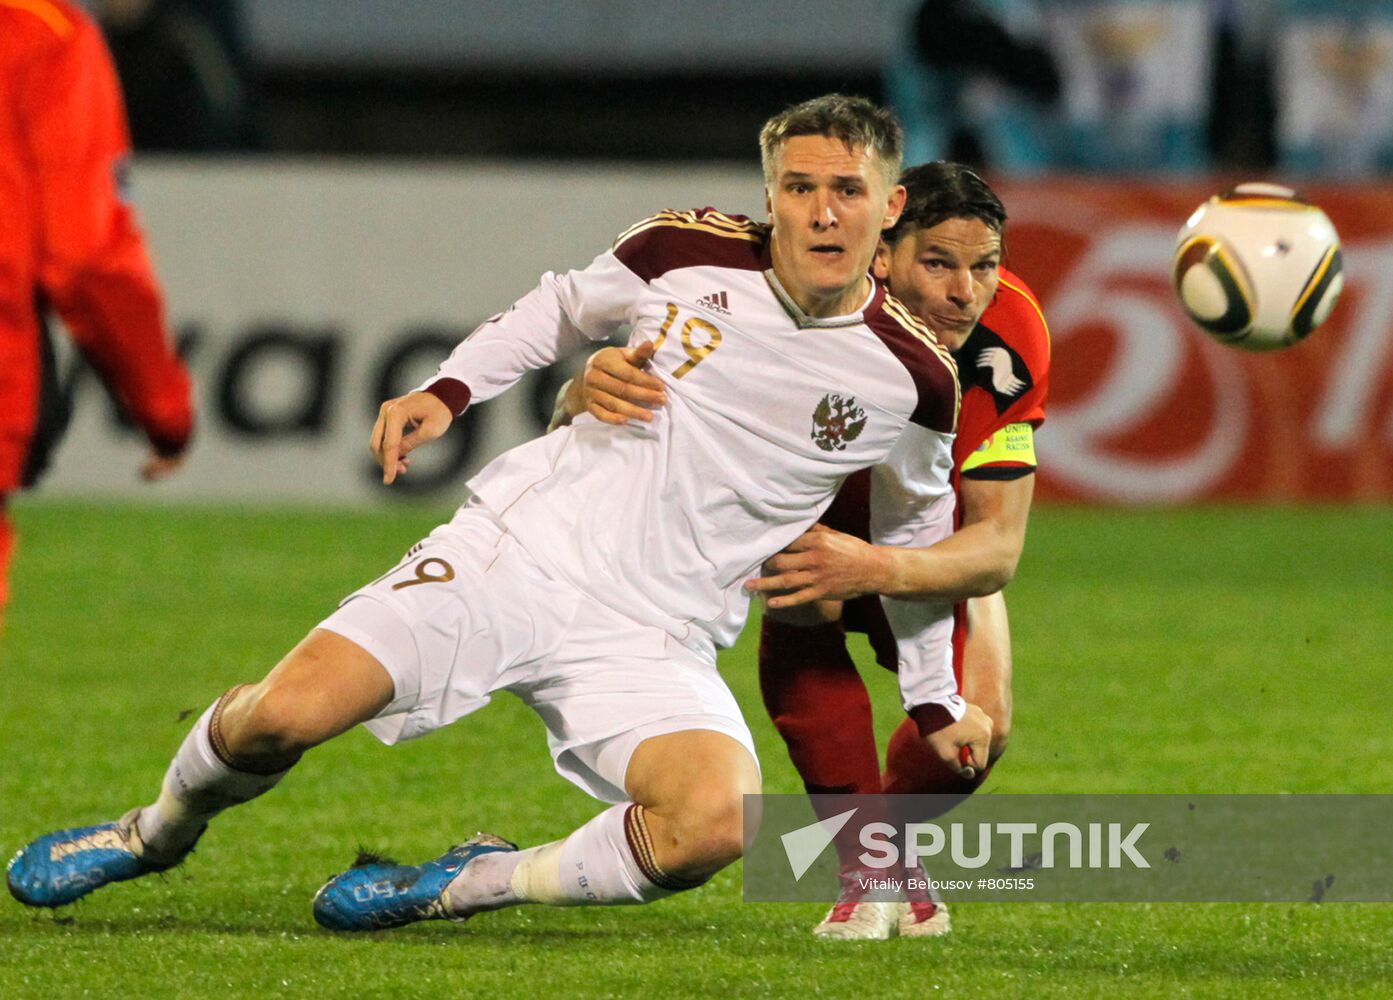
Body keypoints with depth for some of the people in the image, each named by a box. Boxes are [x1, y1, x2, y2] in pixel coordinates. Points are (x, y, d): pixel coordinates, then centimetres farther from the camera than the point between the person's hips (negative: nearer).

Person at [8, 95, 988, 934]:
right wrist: (448, 391, 5)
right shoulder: (687, 251, -4)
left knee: (716, 823, -31)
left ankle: (486, 881, -4)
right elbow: (561, 309, 18)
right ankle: (161, 830, 19)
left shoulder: (911, 374, -3)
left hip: (655, 638, 0)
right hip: (520, 548, 0)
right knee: (282, 715, -17)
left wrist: (938, 709, 20)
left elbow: (918, 539, 16)